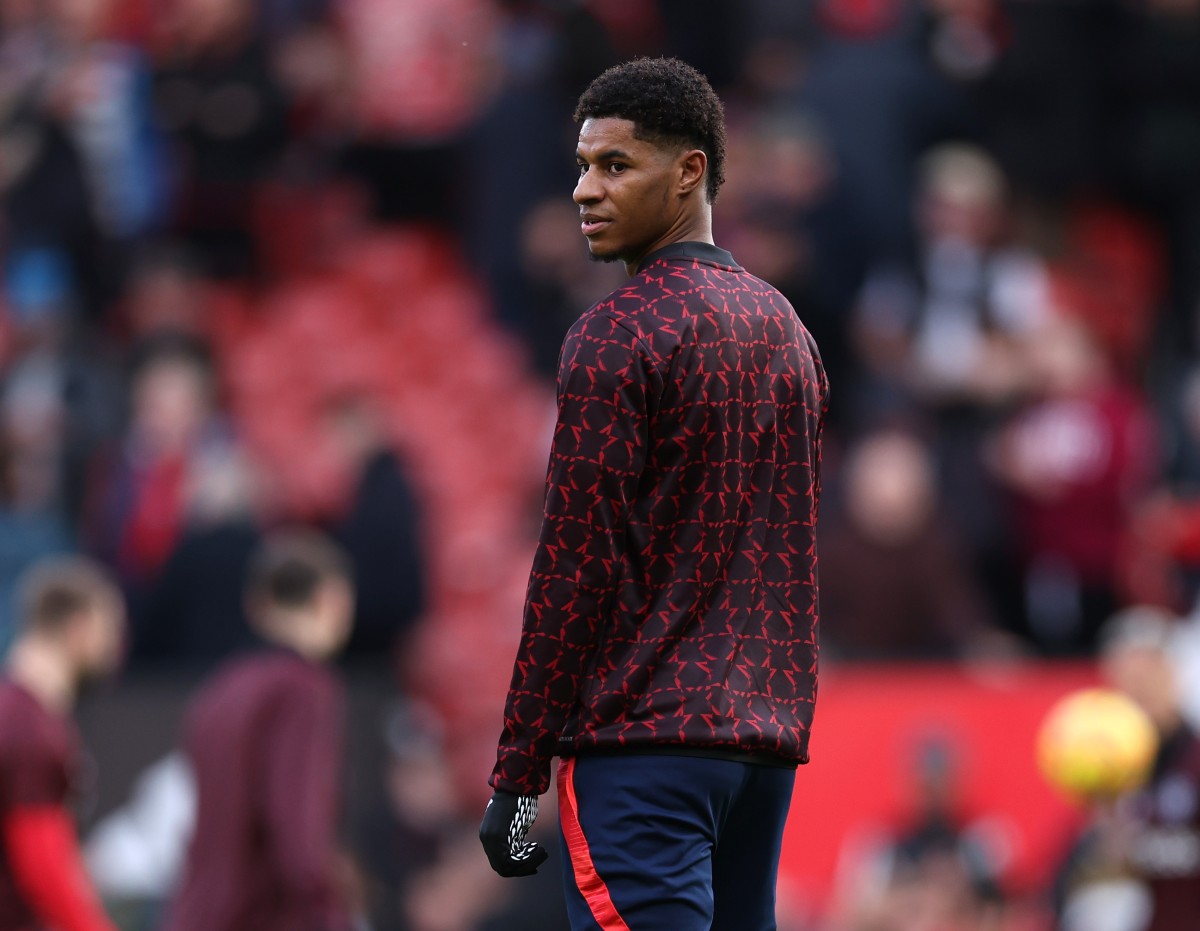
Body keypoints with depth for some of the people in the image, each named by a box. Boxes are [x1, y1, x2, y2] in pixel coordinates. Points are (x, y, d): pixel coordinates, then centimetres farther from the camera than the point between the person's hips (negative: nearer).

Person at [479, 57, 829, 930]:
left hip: (642, 737, -8)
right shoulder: (787, 326, 17)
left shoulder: (618, 334, -9)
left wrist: (516, 775, -9)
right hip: (769, 743, 8)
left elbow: (575, 569, -12)